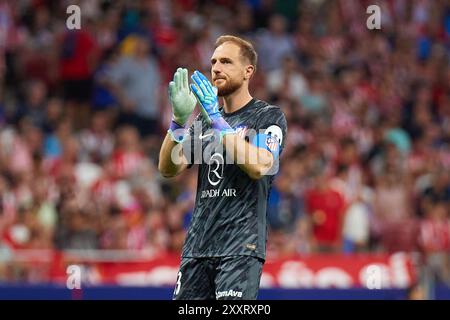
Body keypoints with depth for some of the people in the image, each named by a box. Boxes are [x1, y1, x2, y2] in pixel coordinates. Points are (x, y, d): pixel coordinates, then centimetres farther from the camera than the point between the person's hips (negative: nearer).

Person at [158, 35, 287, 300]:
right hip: (197, 246, 6)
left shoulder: (269, 116, 1)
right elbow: (168, 168, 7)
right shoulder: (206, 120, 19)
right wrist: (180, 119, -8)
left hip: (241, 247, -6)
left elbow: (259, 166, -18)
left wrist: (217, 120, -19)